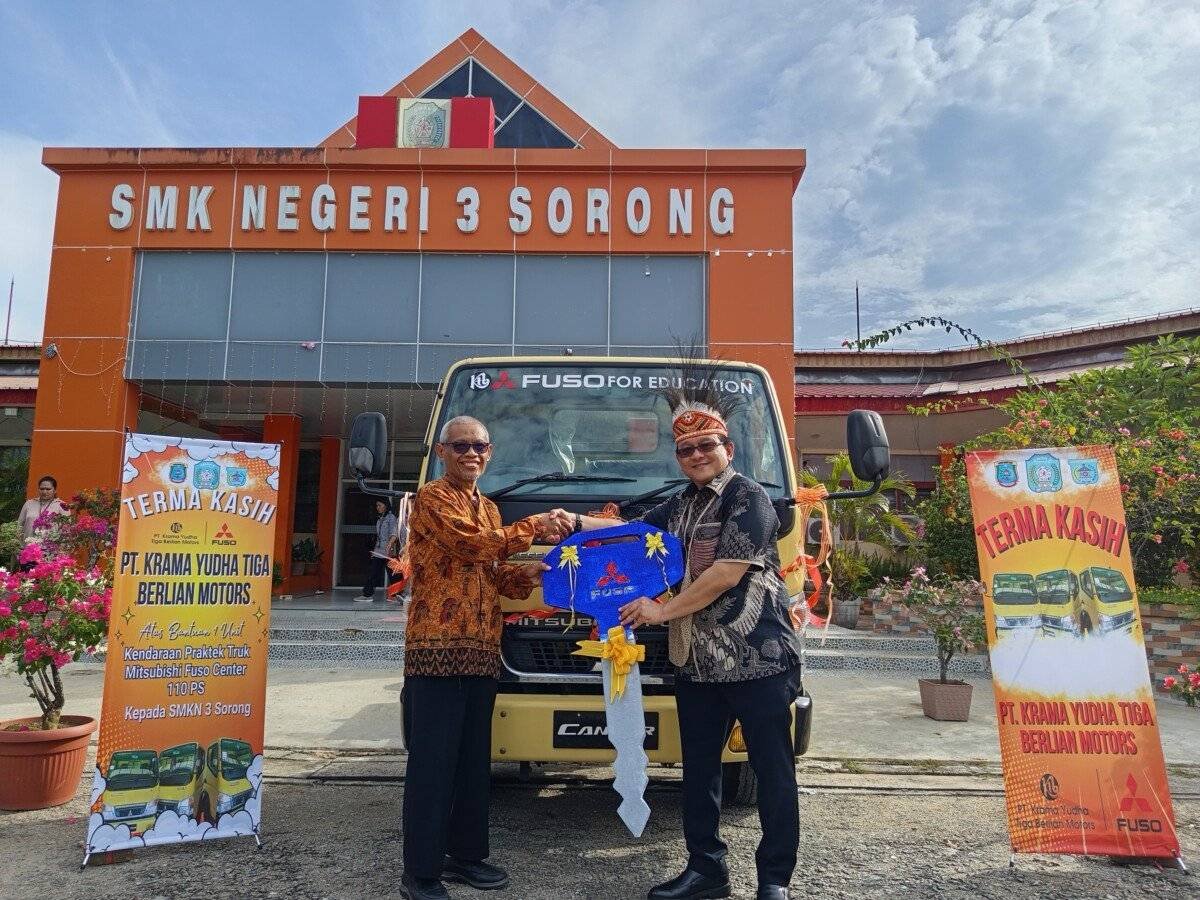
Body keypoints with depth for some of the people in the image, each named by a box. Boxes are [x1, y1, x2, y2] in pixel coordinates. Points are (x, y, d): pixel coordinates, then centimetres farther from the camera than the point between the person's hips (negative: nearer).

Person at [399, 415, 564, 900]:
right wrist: (533, 527, -9)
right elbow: (472, 543, -19)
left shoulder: (489, 508, 20)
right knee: (432, 763, -3)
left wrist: (524, 575, 1)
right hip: (437, 648, -8)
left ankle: (466, 853, 27)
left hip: (482, 651, 8)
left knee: (474, 761, 14)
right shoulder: (431, 499, -5)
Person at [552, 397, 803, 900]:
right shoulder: (681, 505, 17)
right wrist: (579, 523, 11)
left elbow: (727, 574, -17)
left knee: (773, 772, 4)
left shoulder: (748, 498, -9)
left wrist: (662, 611, -11)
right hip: (696, 662, 8)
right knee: (698, 769, 15)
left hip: (757, 657, -8)